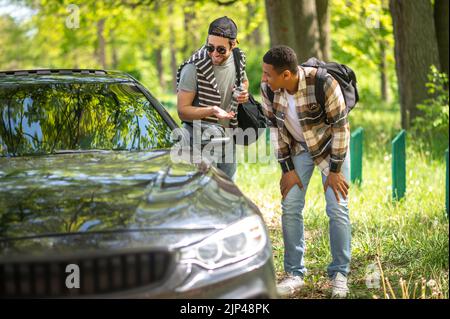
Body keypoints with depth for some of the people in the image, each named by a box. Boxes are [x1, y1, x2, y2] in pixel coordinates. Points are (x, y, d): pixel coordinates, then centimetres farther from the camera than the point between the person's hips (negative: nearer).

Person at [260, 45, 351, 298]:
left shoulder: (323, 83, -33)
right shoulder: (268, 88, -20)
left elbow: (340, 126, -22)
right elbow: (276, 128, -7)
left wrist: (335, 170, -18)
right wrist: (287, 169, -6)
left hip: (330, 144, -4)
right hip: (298, 147, 4)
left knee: (337, 208, -7)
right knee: (290, 207, -1)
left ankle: (340, 273, 7)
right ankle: (295, 274, 9)